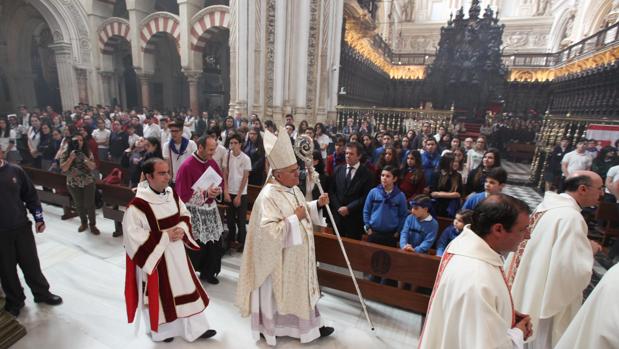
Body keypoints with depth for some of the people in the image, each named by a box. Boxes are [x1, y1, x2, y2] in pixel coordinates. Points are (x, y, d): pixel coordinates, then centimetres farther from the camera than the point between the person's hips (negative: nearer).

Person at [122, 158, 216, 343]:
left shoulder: (171, 193, -3)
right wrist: (164, 236, -21)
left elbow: (185, 214, 8)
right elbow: (132, 234, -21)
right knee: (159, 294, 14)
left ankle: (195, 328, 31)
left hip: (176, 252, 6)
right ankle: (160, 330, 41)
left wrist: (182, 228, -12)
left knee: (186, 287, 14)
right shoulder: (138, 204, -22)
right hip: (155, 255, -5)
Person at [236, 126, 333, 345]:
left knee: (300, 288, 22)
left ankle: (308, 326, 43)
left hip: (298, 255, 9)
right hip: (279, 258, -8)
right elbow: (269, 231, -32)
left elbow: (302, 212, 15)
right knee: (276, 291, 13)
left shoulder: (293, 189, 1)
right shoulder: (269, 196, -26)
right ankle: (269, 328, 39)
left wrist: (317, 204, -2)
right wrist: (294, 218, -30)